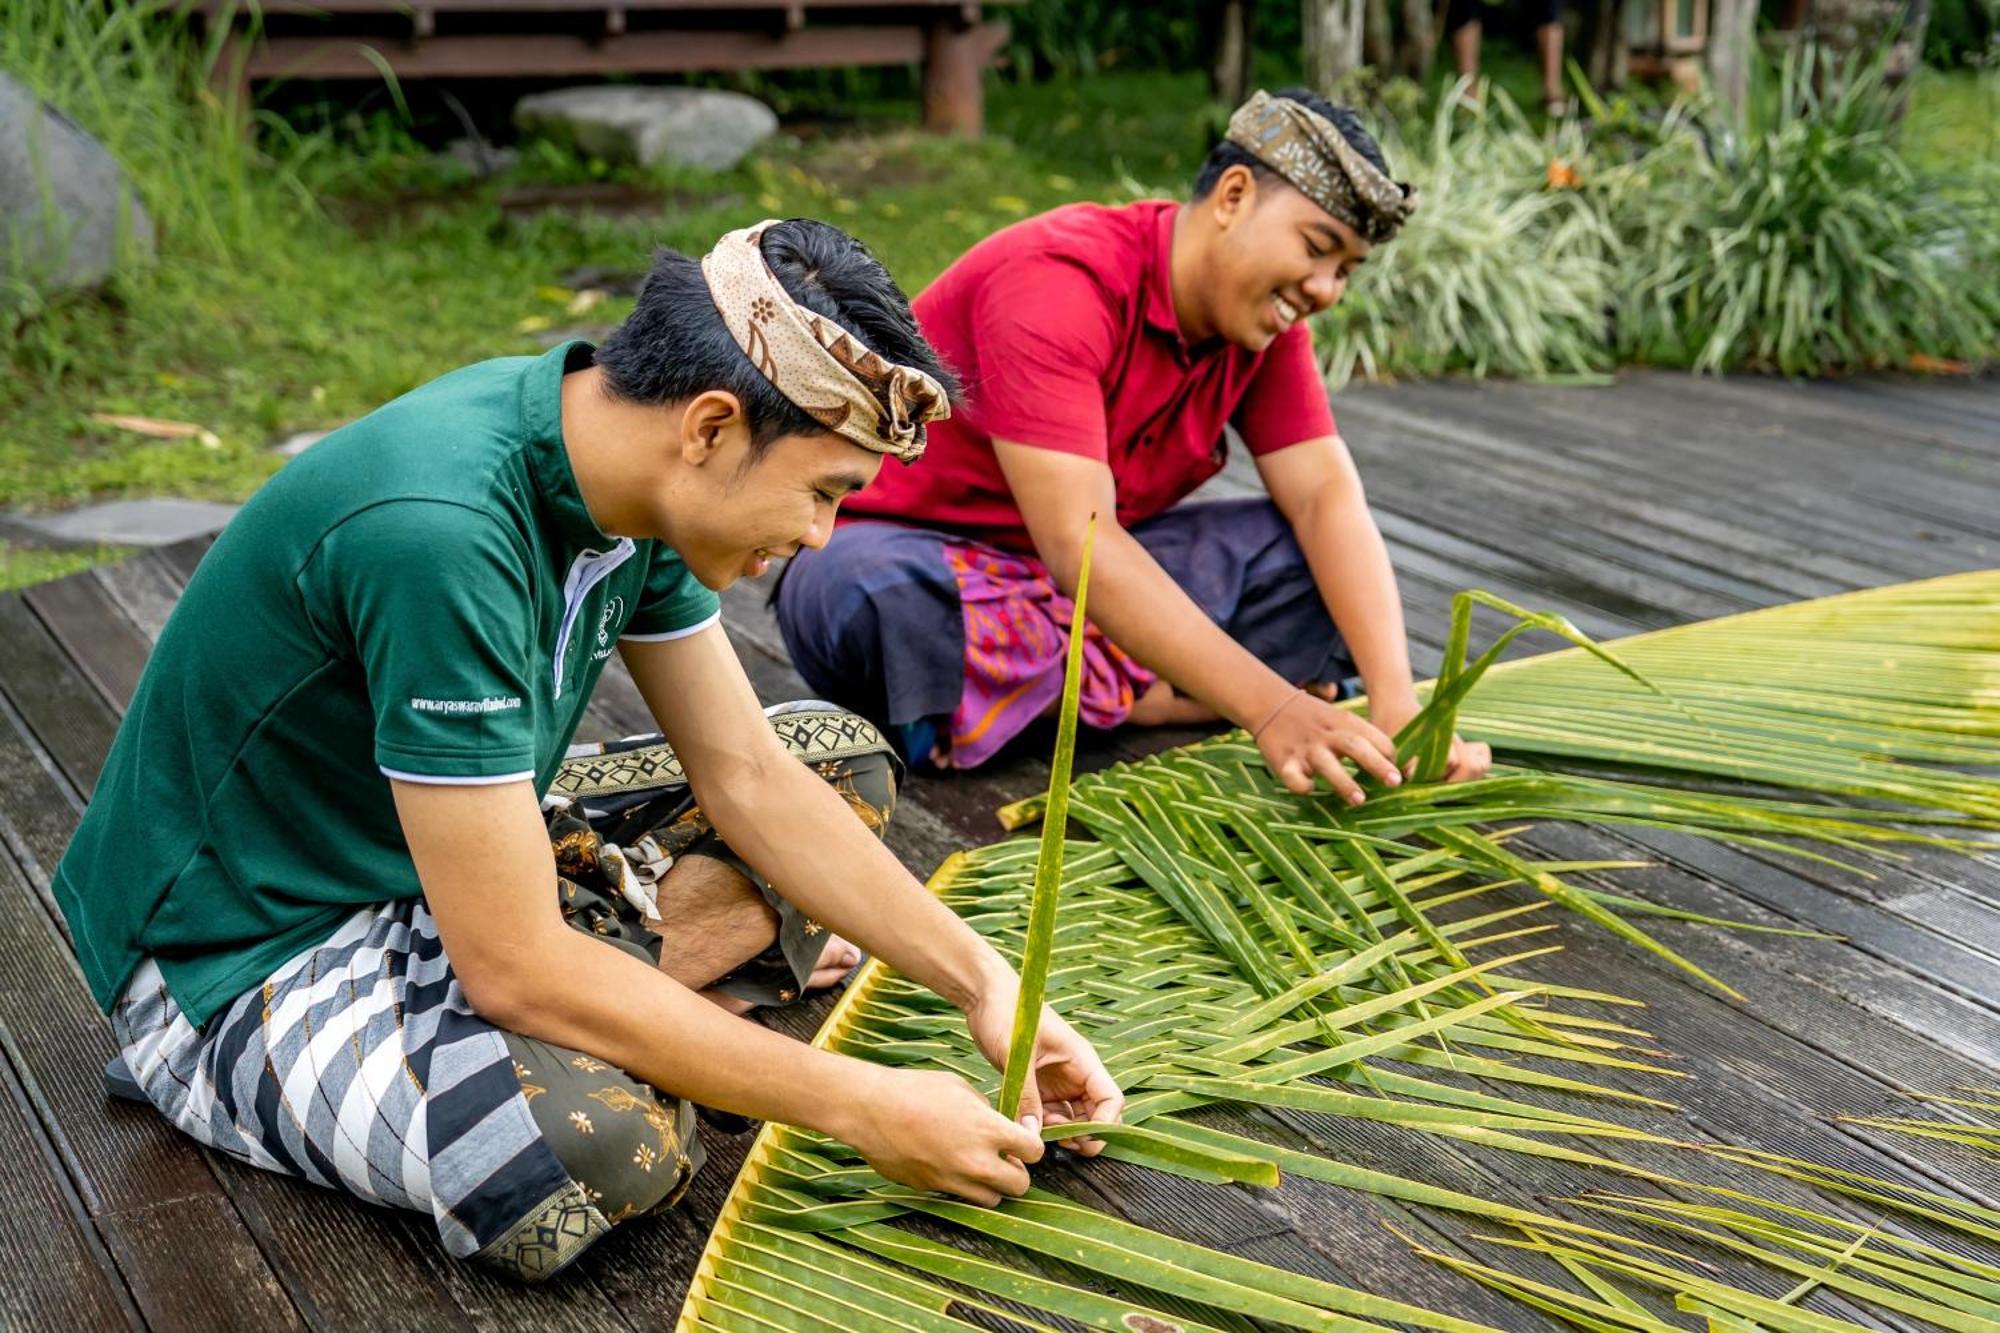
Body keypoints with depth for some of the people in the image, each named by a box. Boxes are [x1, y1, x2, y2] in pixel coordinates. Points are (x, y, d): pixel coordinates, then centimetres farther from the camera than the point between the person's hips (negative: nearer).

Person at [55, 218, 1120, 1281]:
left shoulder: (620, 468, -7)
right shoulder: (438, 534, -34)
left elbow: (749, 777, -1)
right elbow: (514, 970, -33)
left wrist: (983, 984, -6)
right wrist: (861, 1107, -26)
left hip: (454, 867, 8)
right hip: (249, 954, -8)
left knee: (844, 758, 6)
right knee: (602, 1142, -37)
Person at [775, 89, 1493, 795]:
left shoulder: (1264, 311, -2)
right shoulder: (1059, 281, -25)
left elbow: (1327, 496, -9)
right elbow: (1076, 543, -34)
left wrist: (1397, 705, -25)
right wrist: (1272, 710, -40)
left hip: (1090, 578, 7)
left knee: (1319, 556, -10)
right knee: (892, 597, -41)